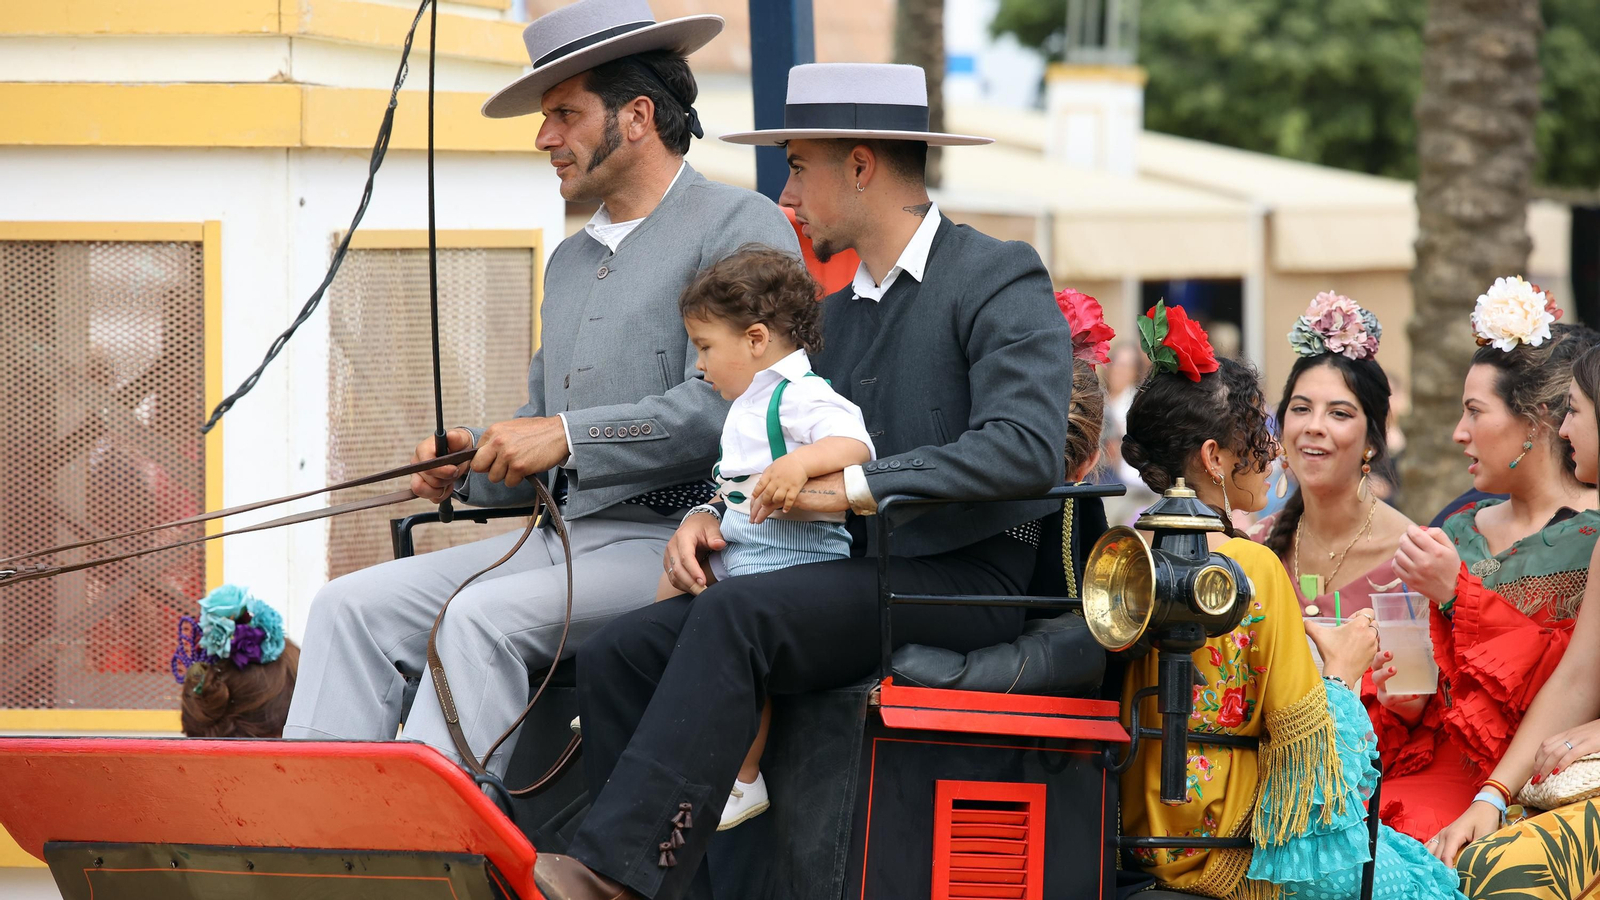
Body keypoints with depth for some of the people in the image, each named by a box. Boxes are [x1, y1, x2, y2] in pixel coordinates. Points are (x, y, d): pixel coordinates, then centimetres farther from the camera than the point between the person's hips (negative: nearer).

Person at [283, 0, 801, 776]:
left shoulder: (738, 229, -3)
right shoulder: (571, 262, 25)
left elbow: (724, 406, -16)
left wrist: (569, 438, -16)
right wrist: (471, 464, 6)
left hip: (671, 543, -9)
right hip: (561, 539, 9)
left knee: (481, 618, -32)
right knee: (351, 609, -8)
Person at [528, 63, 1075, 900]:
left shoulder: (1001, 282, -5)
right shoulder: (838, 311, 23)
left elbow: (1026, 449, -20)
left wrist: (857, 485, -23)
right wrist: (714, 514, 3)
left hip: (959, 581, -8)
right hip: (857, 577, 8)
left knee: (737, 615, -32)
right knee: (617, 655, -12)